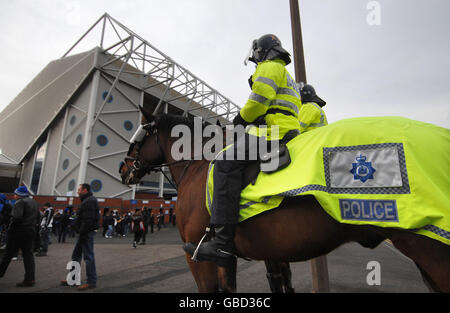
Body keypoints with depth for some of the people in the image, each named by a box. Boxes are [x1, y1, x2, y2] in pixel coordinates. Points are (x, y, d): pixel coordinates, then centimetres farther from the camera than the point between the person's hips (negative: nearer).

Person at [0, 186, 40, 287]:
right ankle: (30, 279, 8)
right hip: (30, 231, 7)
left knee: (9, 254, 10)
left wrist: (11, 227, -9)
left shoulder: (20, 202, -13)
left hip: (18, 231, -7)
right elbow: (37, 216, 15)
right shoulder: (34, 203, 13)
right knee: (28, 254, 8)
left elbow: (17, 217, -23)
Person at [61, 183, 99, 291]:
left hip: (87, 232, -11)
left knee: (88, 256, -4)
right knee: (76, 255, 18)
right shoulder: (87, 200, 18)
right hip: (85, 233, 11)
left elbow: (88, 220, -24)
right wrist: (81, 232, 17)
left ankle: (92, 282, 5)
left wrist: (82, 233, -22)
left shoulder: (89, 201, -17)